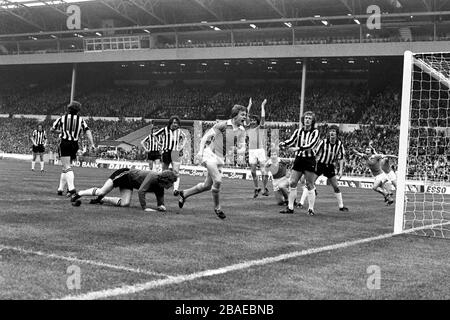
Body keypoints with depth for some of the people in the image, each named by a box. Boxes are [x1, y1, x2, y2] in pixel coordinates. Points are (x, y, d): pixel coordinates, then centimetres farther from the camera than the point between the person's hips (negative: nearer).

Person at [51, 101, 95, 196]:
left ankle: (71, 188, -29)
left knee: (67, 168, -12)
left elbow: (52, 129, 13)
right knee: (66, 167, 17)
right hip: (74, 144, 3)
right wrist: (92, 144, -8)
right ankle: (60, 189, 20)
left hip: (65, 143, -3)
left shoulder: (62, 118, 5)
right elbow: (87, 131, -4)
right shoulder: (81, 119, 8)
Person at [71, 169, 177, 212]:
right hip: (125, 174, -7)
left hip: (128, 184, 7)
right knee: (101, 192, -9)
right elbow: (141, 191, -36)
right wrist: (144, 207, -33)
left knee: (125, 203, -11)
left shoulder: (160, 187, -6)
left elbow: (160, 198, 4)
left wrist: (161, 205, -18)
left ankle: (100, 199, 5)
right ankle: (78, 194, 11)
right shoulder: (152, 177, -31)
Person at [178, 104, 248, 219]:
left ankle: (184, 194, 32)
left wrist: (238, 151, -20)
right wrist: (200, 151, -22)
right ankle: (217, 208, -3)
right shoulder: (222, 125, -15)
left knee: (207, 185, 11)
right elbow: (206, 137, -11)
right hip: (210, 154, -7)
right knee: (217, 181, -22)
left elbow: (242, 148, 4)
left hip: (220, 158, 7)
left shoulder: (241, 131, 1)